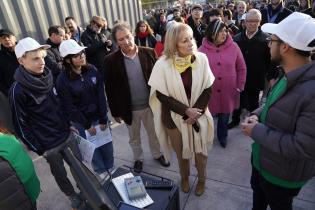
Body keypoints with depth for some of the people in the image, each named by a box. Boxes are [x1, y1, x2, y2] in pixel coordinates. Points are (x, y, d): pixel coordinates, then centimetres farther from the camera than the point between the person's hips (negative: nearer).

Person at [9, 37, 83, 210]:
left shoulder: (47, 77, -3)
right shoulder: (18, 90, -21)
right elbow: (21, 125, -14)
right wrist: (38, 149, -8)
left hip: (67, 135, 5)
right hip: (49, 144, -5)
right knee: (60, 174, 17)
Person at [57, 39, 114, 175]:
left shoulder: (92, 70, -7)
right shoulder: (63, 80, -15)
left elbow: (101, 96, -6)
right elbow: (69, 107, -11)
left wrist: (103, 119, -9)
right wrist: (87, 125, -9)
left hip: (100, 116, 3)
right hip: (81, 121, -2)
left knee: (107, 146, 13)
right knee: (93, 148, 12)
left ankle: (111, 171, 38)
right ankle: (101, 173, 37)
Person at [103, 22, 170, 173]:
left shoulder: (148, 53, -10)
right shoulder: (111, 60, -12)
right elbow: (110, 89, -6)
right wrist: (115, 111, -3)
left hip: (150, 104, 1)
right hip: (129, 109, 0)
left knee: (153, 133, 22)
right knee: (134, 137, 21)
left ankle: (157, 154, 48)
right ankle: (138, 158, 47)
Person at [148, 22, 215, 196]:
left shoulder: (201, 59, -11)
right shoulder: (163, 64, -17)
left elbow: (208, 88, -5)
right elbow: (162, 95, -13)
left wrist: (196, 112, -15)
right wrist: (186, 111, -19)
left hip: (198, 116, 1)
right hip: (175, 118, -1)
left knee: (200, 151, 17)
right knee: (181, 152, 19)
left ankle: (201, 179, 46)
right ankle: (184, 177, 49)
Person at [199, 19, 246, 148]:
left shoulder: (233, 47, -5)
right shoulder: (203, 49, -7)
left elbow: (241, 68, 3)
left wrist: (240, 86, 1)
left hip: (228, 91, 1)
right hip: (208, 91, -1)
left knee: (225, 115, 16)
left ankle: (222, 136, 44)